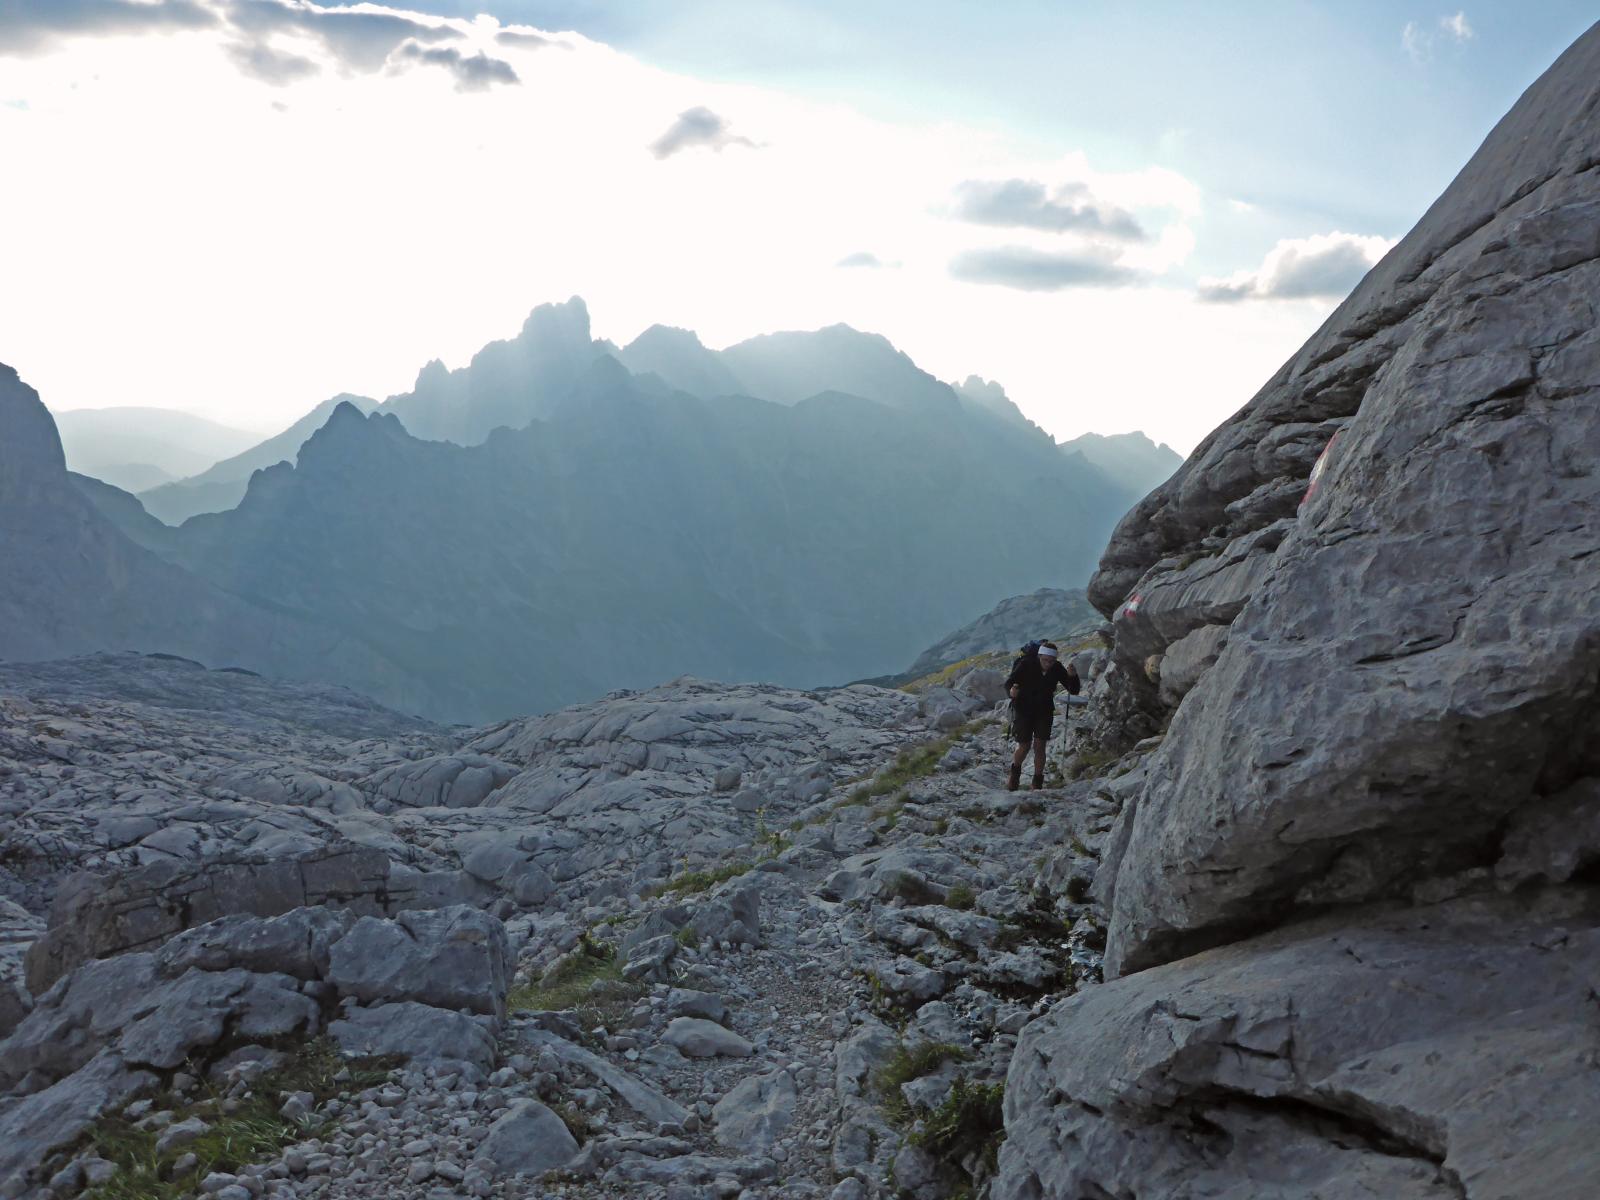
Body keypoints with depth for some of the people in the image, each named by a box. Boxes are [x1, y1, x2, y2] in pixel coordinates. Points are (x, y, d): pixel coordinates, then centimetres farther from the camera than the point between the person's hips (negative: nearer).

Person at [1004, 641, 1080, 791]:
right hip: (1023, 710, -2)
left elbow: (1074, 691, -9)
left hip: (1044, 711, 2)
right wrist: (1011, 691, -42)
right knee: (1024, 747, -3)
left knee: (1039, 745, -6)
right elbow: (1008, 683, -18)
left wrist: (1072, 676, -30)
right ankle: (1015, 772, 26)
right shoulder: (1026, 664, -21)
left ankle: (1038, 783, 4)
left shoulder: (1057, 669, -12)